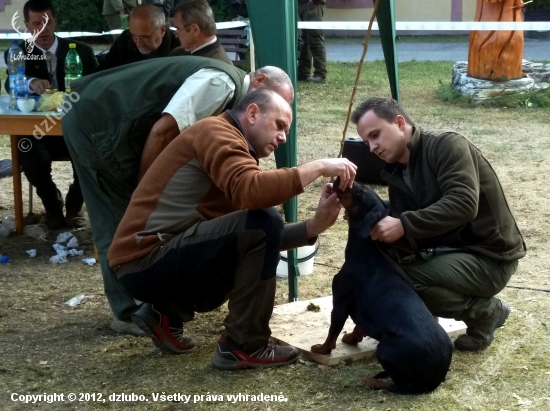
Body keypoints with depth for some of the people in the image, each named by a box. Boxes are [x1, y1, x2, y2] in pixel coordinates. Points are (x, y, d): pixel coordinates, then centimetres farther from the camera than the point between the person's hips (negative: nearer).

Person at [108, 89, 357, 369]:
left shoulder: (235, 149, 19)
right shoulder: (216, 132, -8)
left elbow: (265, 239, 11)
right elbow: (251, 192, -29)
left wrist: (314, 226, -3)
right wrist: (318, 167, -21)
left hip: (159, 261, 10)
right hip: (145, 261, -10)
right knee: (262, 224, -18)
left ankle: (166, 312, 13)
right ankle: (243, 347, -8)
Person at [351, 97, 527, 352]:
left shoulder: (446, 145, -16)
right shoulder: (397, 172, 8)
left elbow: (463, 204, -30)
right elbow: (401, 230, 1)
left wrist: (404, 225, -34)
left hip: (489, 257, -8)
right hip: (448, 251, 8)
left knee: (397, 278, -26)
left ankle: (484, 310, -6)